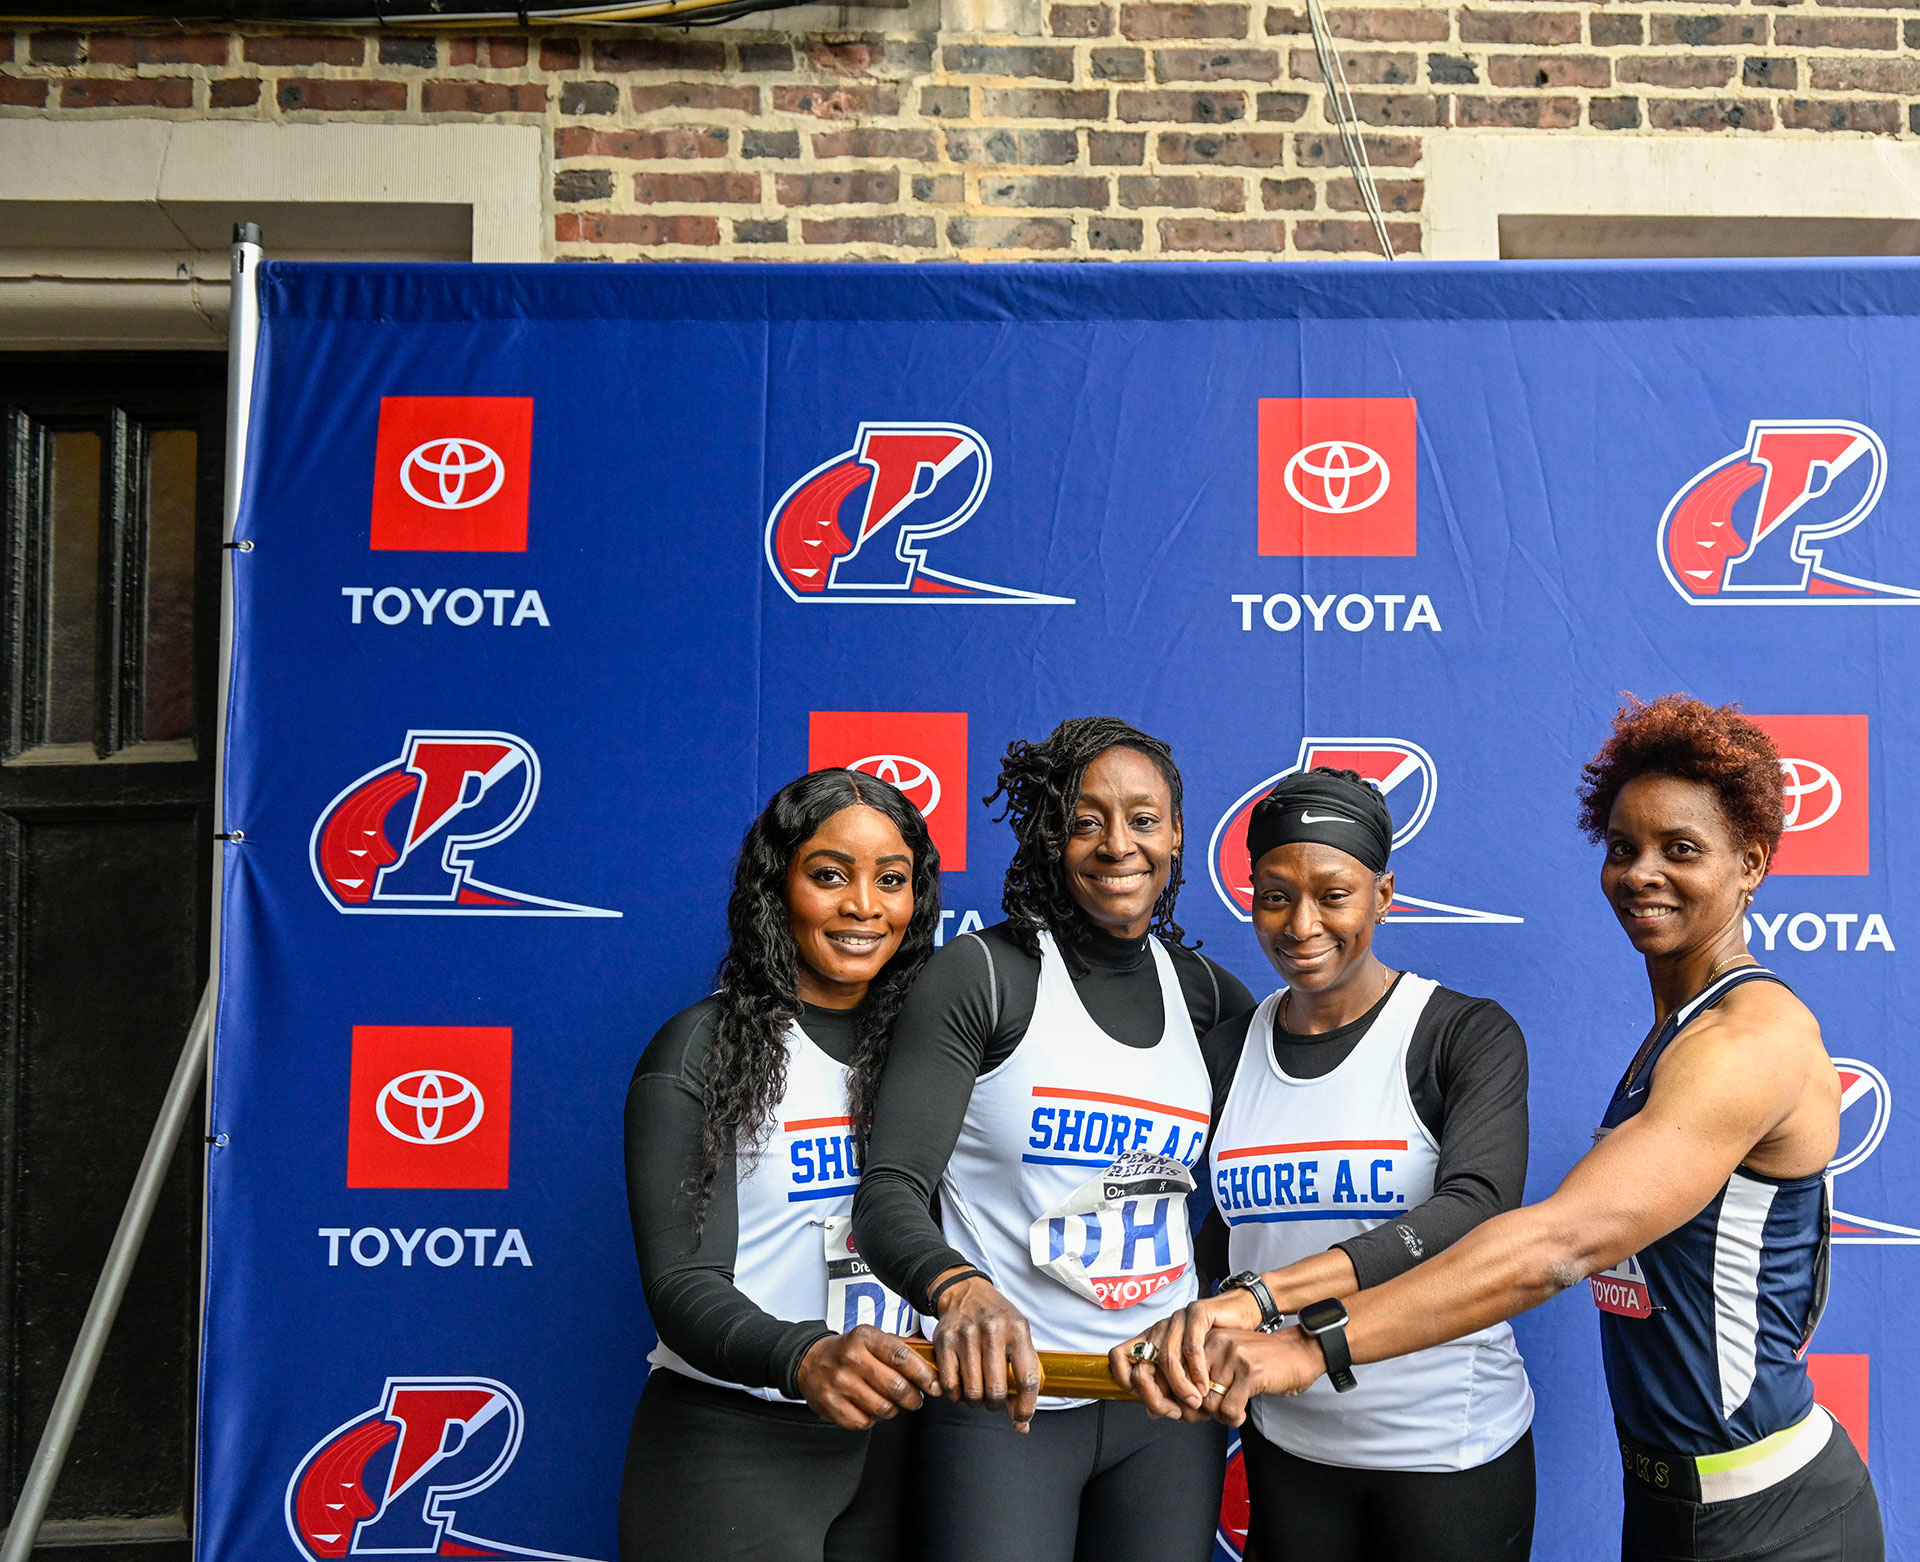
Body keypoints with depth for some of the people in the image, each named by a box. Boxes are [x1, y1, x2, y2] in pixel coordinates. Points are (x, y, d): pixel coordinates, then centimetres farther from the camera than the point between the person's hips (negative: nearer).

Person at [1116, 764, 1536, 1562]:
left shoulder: (1467, 1034, -11)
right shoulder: (1227, 1053, 2)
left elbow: (1473, 1210, -28)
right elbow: (1207, 1232, 7)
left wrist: (1263, 1293, -39)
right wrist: (1170, 1338, -13)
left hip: (1449, 1447, -3)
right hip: (1286, 1448, 4)